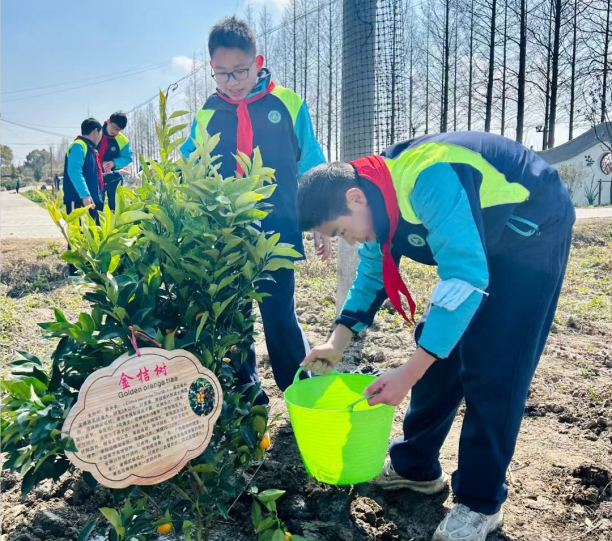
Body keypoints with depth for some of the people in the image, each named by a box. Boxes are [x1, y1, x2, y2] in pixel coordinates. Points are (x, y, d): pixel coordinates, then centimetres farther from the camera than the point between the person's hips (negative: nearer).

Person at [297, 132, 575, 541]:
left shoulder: (428, 182, -36)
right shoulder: (380, 195, -7)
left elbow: (466, 277, -40)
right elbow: (372, 274, 4)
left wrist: (408, 373, -41)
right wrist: (338, 342, -6)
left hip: (535, 233, -8)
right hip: (479, 244, 8)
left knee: (491, 367, -12)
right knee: (438, 343, 4)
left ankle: (481, 502, 3)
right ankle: (416, 466, 19)